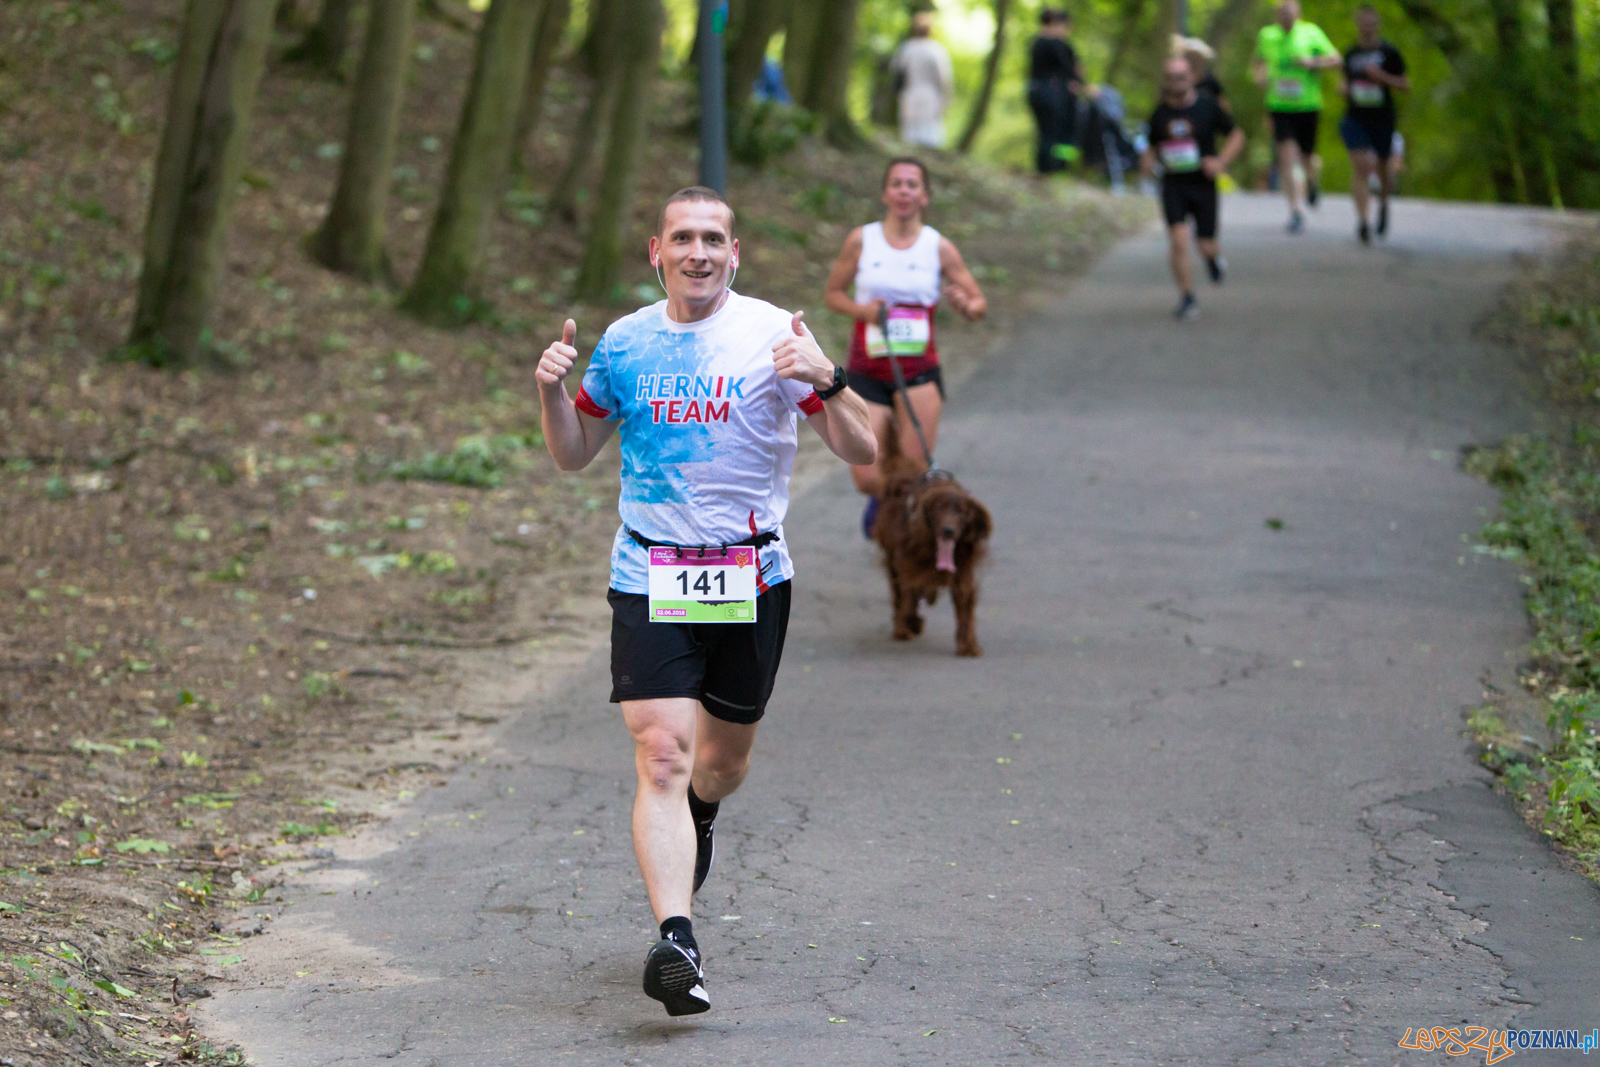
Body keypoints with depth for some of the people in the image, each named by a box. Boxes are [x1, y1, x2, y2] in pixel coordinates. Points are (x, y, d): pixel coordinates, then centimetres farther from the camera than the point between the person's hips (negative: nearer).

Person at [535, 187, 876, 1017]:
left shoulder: (771, 335, -4)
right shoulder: (624, 343, 5)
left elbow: (861, 451, -8)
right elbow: (574, 456, 16)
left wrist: (825, 380, -26)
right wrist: (551, 390, -4)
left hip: (752, 576, 0)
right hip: (649, 578, 0)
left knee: (725, 757, 16)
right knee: (662, 755, -16)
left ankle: (697, 821, 53)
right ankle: (674, 942, -25)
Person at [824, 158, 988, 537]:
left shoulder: (939, 247, 1)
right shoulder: (861, 240, 1)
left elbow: (980, 304, 6)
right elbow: (833, 293, 10)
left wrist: (966, 306, -18)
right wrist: (861, 309, -10)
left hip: (918, 372, 0)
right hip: (866, 372, 0)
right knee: (867, 478, -5)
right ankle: (883, 499, 31)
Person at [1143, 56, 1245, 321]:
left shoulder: (1208, 106, -4)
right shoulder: (1160, 113, 3)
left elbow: (1236, 135, 5)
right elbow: (1153, 146, 18)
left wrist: (1221, 161, -11)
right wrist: (1149, 160, -5)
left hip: (1203, 184, -1)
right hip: (1173, 186, 1)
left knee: (1205, 244, 1)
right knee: (1178, 240, -14)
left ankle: (1214, 259, 40)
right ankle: (1187, 299, -4)